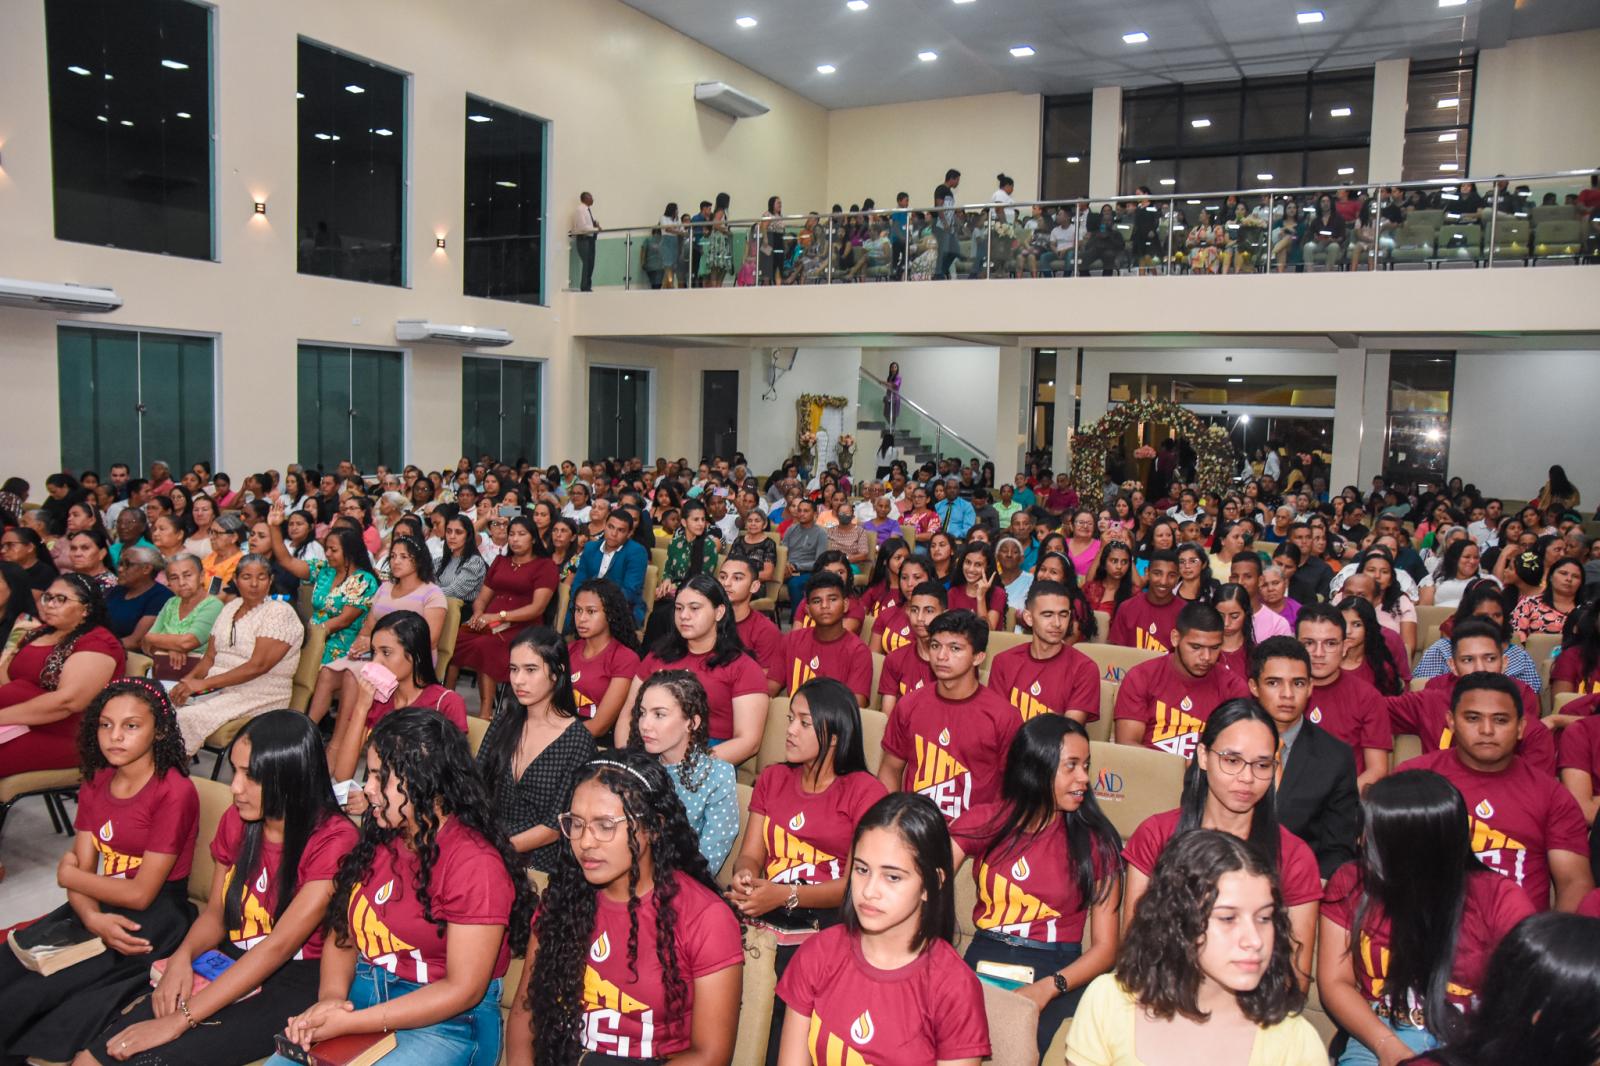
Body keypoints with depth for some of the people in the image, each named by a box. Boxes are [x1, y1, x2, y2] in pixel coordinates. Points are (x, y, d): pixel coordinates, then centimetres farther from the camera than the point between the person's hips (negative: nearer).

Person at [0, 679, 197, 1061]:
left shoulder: (174, 792, -16)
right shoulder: (96, 784, 8)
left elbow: (140, 894, -15)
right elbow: (79, 872, 2)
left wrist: (68, 875, -1)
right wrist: (93, 918, -19)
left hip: (155, 918, -7)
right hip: (104, 907, 7)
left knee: (40, 989, -20)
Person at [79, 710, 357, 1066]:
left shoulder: (333, 840, -17)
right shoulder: (236, 820, 5)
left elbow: (279, 945, -20)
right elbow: (215, 913, 13)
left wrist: (182, 1018, -21)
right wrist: (183, 956, -9)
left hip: (295, 983, -6)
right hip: (230, 966, 6)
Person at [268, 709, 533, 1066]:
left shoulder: (474, 863, -17)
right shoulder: (379, 839, 7)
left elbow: (463, 990, -17)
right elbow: (342, 933, 11)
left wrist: (350, 1023, -18)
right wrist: (331, 996, -10)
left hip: (445, 1023, -7)